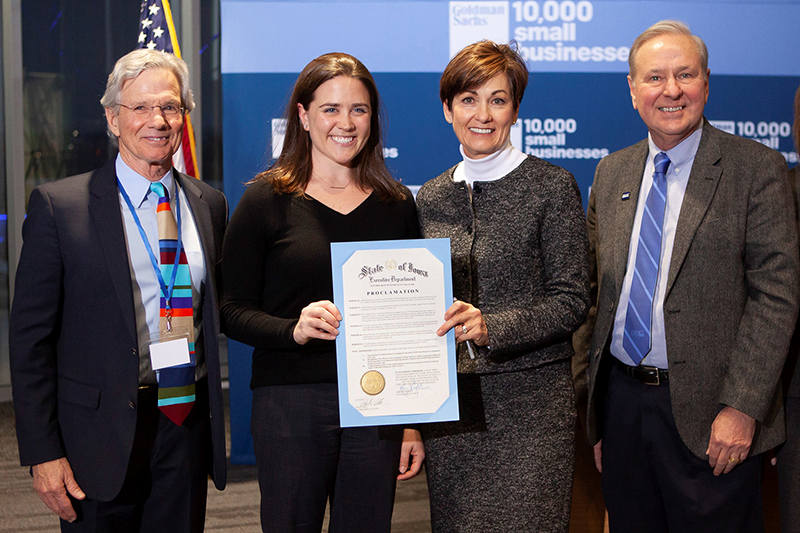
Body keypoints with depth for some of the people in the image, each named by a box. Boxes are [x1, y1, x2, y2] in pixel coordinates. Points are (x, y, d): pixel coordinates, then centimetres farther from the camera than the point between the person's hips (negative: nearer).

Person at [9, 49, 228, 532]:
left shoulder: (210, 205, 7)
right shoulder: (59, 205, -6)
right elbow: (31, 335, -5)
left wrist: (215, 424, 9)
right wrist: (42, 452, -9)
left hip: (188, 427, 4)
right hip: (103, 433, -3)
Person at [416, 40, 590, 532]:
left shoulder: (552, 186, -4)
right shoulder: (432, 197, 10)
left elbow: (571, 302, -7)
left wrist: (491, 326, -22)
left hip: (531, 403, -4)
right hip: (449, 404, 4)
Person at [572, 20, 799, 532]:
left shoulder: (756, 168, -6)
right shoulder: (611, 172, 9)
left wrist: (742, 407, -16)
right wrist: (590, 403, 9)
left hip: (708, 414, -4)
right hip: (621, 401, 5)